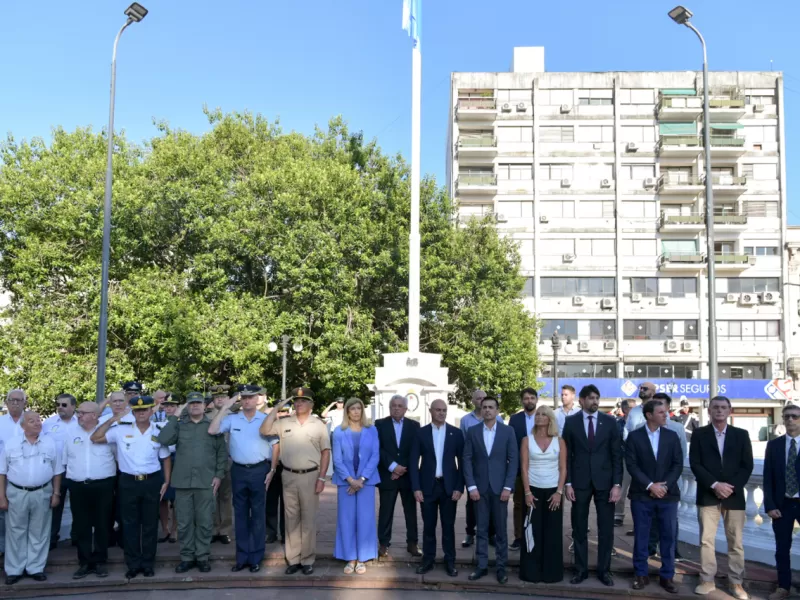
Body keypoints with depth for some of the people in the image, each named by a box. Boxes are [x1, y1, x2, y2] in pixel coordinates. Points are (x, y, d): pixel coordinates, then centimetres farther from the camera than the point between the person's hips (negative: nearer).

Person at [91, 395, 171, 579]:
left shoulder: (158, 433, 2)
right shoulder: (122, 430, -3)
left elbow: (166, 458, 11)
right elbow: (94, 438, -6)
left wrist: (166, 481, 4)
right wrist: (112, 420, -9)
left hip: (152, 482, 1)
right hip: (128, 482, -1)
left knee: (150, 524, 8)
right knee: (130, 524, 6)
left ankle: (148, 564, 19)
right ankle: (133, 564, 18)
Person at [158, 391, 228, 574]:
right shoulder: (179, 424, 7)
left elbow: (222, 452, 5)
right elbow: (163, 440, -9)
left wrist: (218, 475, -2)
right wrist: (174, 417, -7)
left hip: (206, 482, -1)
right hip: (182, 481, 1)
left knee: (204, 522, 4)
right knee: (184, 522, 7)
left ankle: (202, 557, 15)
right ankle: (187, 557, 18)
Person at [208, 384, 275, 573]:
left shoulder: (266, 420, -2)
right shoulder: (232, 419, 2)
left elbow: (275, 445, 1)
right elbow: (212, 430, -9)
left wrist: (272, 470, -4)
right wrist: (225, 407, -10)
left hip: (259, 470, -2)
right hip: (239, 470, 2)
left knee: (258, 514, 6)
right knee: (240, 514, 10)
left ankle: (256, 558, 15)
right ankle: (242, 557, 20)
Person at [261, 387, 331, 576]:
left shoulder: (319, 425, 0)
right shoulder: (284, 423, 4)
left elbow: (325, 452, 0)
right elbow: (264, 430, -6)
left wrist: (321, 478, -6)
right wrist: (277, 409, -8)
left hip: (310, 476, -2)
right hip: (289, 476, 2)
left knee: (308, 519, 5)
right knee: (291, 519, 9)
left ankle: (307, 559, 13)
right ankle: (293, 559, 17)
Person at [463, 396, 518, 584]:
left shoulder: (508, 431, 0)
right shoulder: (472, 432, 3)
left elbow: (514, 460, -2)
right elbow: (467, 460, 1)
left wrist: (507, 487, -9)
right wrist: (471, 486, -7)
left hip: (500, 487, -1)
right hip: (479, 487, 1)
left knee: (500, 529, 5)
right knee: (481, 529, 7)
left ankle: (501, 567, 14)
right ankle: (482, 565, 14)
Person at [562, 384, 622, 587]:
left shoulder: (610, 422, 1)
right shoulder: (571, 422, 1)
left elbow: (617, 455, 0)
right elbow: (567, 454, 2)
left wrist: (617, 484, -6)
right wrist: (568, 483, -4)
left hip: (605, 481, 0)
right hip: (580, 482, 0)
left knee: (606, 529, 6)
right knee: (579, 529, 7)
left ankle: (604, 570, 18)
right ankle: (581, 569, 19)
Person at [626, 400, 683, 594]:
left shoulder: (672, 436, 6)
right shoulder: (634, 436, -1)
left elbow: (678, 464, 2)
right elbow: (631, 465, -6)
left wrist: (665, 486, -10)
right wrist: (650, 485, -15)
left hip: (668, 494, 2)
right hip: (642, 495, -2)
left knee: (668, 537, 5)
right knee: (641, 537, 5)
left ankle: (667, 576, 16)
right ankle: (641, 575, 16)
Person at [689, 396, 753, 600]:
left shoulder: (741, 434, 7)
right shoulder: (699, 434, 3)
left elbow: (747, 465, 2)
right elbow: (695, 464, -3)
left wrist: (731, 487, -10)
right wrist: (715, 485, -14)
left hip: (734, 495, 1)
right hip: (708, 495, -1)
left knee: (736, 542, 4)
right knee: (706, 540, 0)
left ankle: (736, 583, 12)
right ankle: (707, 580, 8)